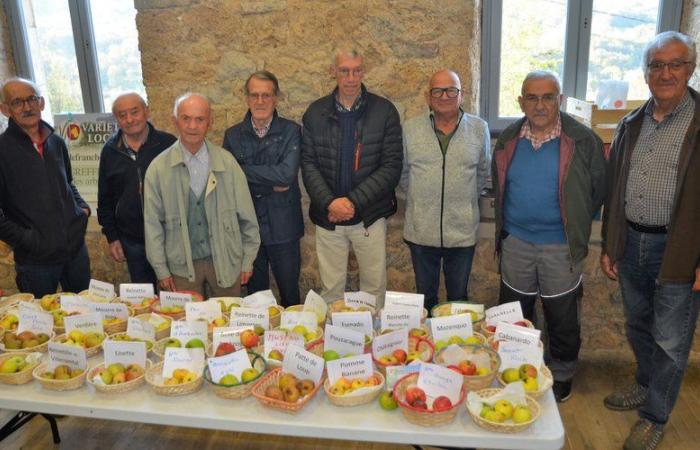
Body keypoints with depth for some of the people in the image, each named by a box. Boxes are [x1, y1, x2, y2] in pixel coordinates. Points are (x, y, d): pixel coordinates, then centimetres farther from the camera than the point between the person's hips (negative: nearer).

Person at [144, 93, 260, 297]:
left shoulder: (226, 162, -3)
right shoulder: (158, 168, -4)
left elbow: (246, 216, 2)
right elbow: (152, 224, 1)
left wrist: (247, 261, 3)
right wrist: (161, 270, 1)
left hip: (225, 263, 1)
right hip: (182, 267, 0)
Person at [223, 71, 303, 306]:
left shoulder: (291, 131, -4)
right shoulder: (233, 135, 2)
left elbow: (287, 174, -18)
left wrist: (244, 170, -13)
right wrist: (271, 186, -14)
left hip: (283, 227, -1)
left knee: (290, 293, 12)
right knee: (255, 293, 16)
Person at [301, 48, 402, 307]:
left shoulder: (384, 111, -3)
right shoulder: (316, 113, 4)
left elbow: (392, 165, -7)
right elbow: (308, 164, 1)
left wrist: (353, 201, -14)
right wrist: (329, 202, -15)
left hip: (370, 216, -1)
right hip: (327, 217, 1)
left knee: (375, 286, 10)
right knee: (331, 288, 11)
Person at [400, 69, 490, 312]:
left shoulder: (479, 129, 0)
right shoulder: (410, 129, -1)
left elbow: (483, 172, 11)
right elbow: (402, 172, 8)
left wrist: (466, 199, 10)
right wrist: (419, 199, 8)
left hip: (463, 232, 0)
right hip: (421, 230, 0)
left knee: (458, 298, 16)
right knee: (425, 297, 16)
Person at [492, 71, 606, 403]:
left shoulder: (582, 140, -10)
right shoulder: (508, 139, 1)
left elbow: (597, 189, -1)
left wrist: (576, 227, 2)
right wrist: (504, 226, 10)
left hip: (560, 247, -3)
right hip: (515, 242, 3)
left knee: (562, 318, 11)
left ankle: (561, 376, 34)